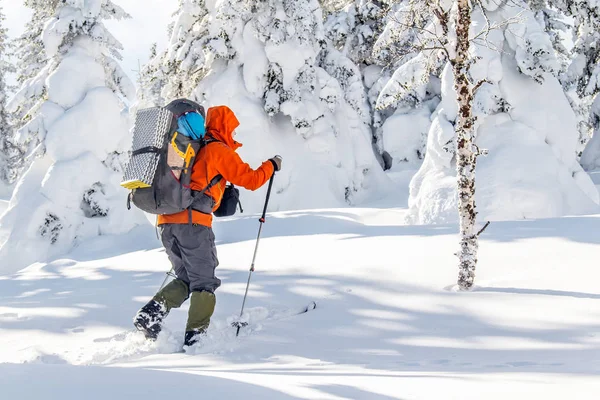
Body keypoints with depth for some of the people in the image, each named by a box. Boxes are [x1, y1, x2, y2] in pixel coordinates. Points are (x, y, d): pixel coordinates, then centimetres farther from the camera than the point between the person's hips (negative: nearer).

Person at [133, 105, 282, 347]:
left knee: (186, 280, 16)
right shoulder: (220, 151, 1)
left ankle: (151, 314, -2)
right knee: (204, 282, 1)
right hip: (192, 221, -7)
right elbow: (251, 179, -1)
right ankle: (195, 335, -8)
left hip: (166, 220, 7)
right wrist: (271, 166, 17)